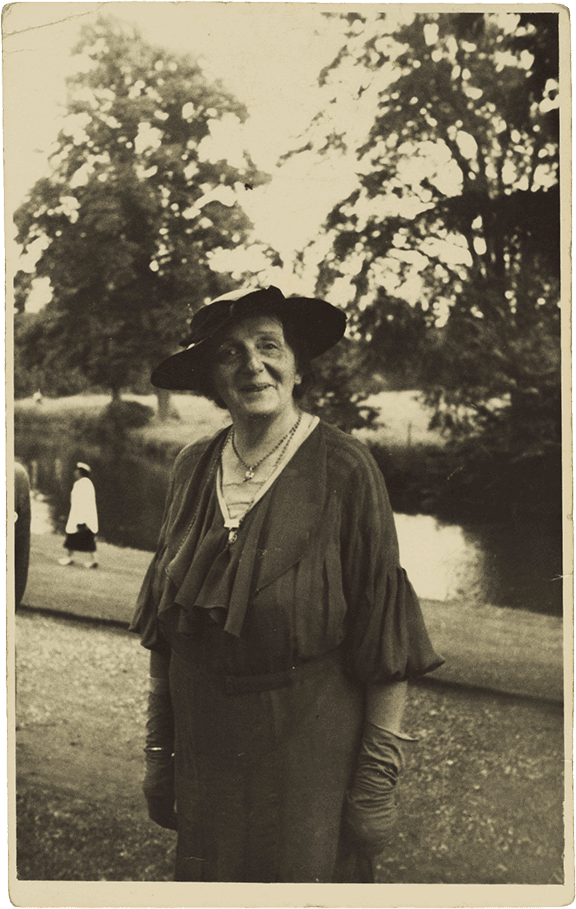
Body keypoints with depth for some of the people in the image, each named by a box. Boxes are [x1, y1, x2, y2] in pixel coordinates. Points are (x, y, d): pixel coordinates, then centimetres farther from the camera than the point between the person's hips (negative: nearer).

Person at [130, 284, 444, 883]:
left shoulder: (344, 469, -13)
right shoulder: (193, 469, 0)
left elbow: (385, 639, -12)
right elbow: (162, 628, 6)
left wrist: (379, 779, -12)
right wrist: (156, 750, 7)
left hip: (311, 760, -4)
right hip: (205, 757, 4)